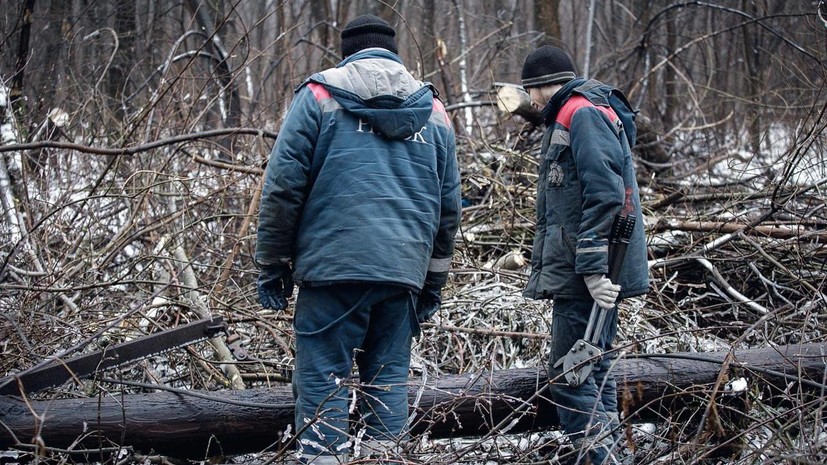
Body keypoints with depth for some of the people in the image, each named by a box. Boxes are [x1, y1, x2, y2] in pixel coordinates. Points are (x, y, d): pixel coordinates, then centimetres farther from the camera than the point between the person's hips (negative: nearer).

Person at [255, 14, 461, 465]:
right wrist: (433, 282, 24)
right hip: (404, 270, 4)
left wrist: (271, 263, 5)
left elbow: (283, 186, -2)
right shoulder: (433, 112, 15)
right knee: (387, 378, 9)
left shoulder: (318, 97, 4)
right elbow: (448, 205, 18)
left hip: (333, 263, -4)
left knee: (322, 377, -2)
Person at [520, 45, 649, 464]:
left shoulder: (581, 114, -12)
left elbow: (604, 196, -22)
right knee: (592, 369, 15)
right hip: (586, 271, 11)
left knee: (569, 376, -11)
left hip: (586, 273, -11)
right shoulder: (568, 118, 21)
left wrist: (593, 269, -25)